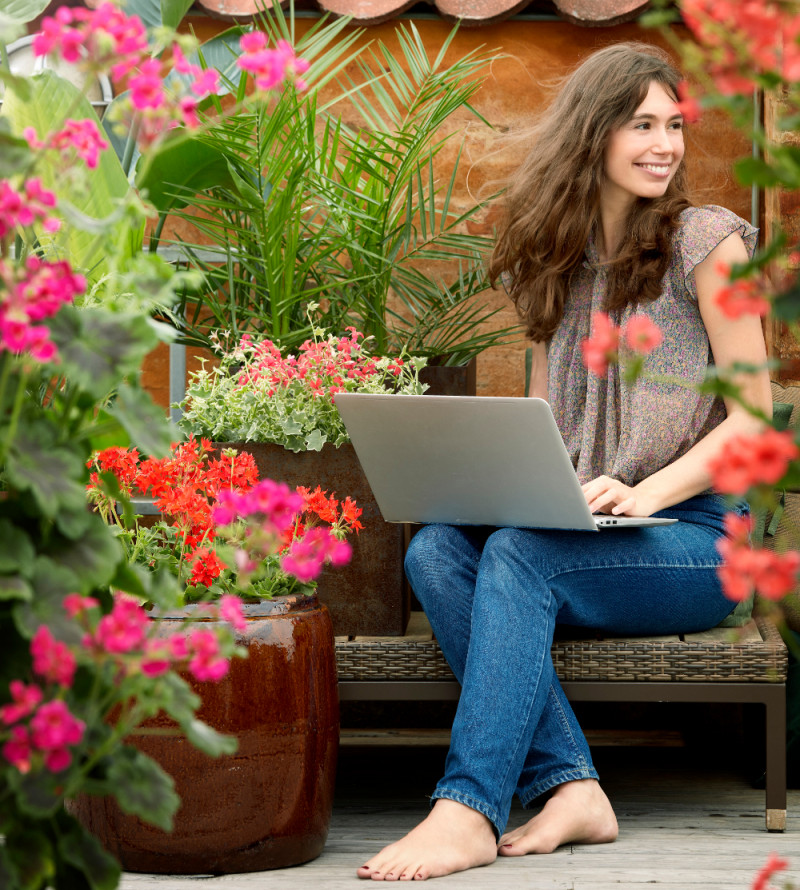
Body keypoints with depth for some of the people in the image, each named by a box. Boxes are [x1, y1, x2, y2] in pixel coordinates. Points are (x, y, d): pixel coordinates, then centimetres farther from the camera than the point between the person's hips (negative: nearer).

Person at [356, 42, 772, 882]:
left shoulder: (706, 242, 0)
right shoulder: (556, 260, 16)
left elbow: (753, 419, -4)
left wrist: (642, 495, -18)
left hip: (692, 539, -5)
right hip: (576, 527, 5)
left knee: (519, 555, -31)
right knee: (434, 548, -23)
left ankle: (468, 810, -34)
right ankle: (570, 787, -29)